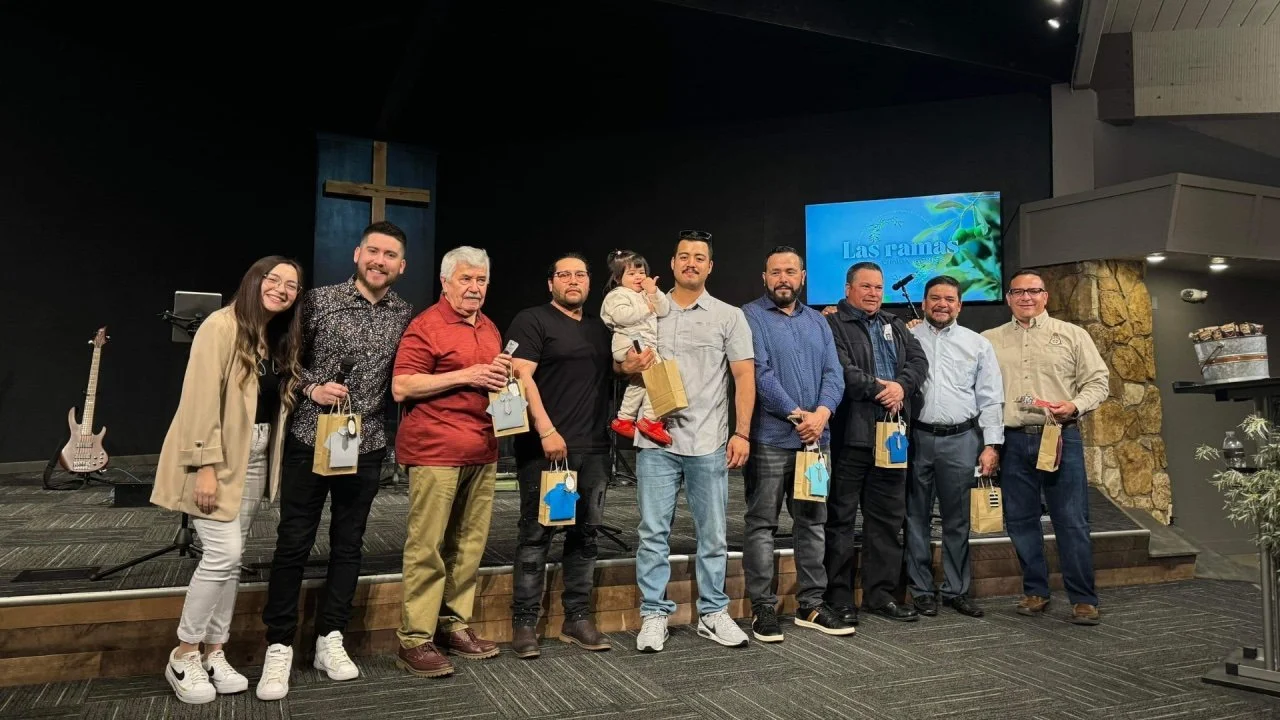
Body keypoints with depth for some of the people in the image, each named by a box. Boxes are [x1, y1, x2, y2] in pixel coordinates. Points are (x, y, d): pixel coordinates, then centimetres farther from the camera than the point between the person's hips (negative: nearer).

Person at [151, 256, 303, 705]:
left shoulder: (284, 341, 10)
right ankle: (183, 657, 9)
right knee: (223, 553, -10)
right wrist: (206, 466, -21)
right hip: (216, 457, -7)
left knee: (231, 558, 11)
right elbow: (201, 398, -18)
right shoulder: (222, 326, -14)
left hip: (257, 458, 7)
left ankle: (213, 654, 21)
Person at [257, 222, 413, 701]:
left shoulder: (405, 316, 3)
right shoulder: (319, 301, -4)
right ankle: (279, 647, 17)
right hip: (309, 441, -2)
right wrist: (311, 387, -15)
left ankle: (329, 640, 24)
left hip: (365, 446, 3)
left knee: (348, 544, 10)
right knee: (293, 543, 4)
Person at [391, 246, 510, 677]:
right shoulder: (426, 326, -5)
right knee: (427, 547, -4)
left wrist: (501, 375, 7)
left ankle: (454, 626, 21)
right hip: (435, 451, -7)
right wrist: (465, 375, -15)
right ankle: (415, 640, 3)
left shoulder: (490, 328, 18)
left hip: (482, 451, 7)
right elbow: (401, 388, -12)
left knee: (469, 544, 10)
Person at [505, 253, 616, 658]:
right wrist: (546, 431, -19)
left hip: (594, 449, 6)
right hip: (545, 447, -6)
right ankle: (524, 623, 8)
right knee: (536, 534, -2)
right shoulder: (532, 321, -1)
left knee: (585, 534, 9)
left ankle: (578, 619, 19)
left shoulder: (600, 327, 18)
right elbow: (521, 377, -11)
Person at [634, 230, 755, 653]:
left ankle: (713, 613, 22)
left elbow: (744, 377, 2)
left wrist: (742, 432, -6)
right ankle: (654, 615, 15)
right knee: (653, 532, 3)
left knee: (713, 533, 8)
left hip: (709, 443, -1)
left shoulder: (729, 316, 5)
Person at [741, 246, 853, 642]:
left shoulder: (818, 322, 16)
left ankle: (812, 604, 22)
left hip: (815, 438, 6)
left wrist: (822, 412, -11)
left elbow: (833, 374, 7)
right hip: (769, 438, -6)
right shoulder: (750, 317, -3)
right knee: (762, 523, 0)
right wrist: (796, 414, -15)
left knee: (812, 522, 11)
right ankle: (763, 608, 8)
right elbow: (758, 372, -13)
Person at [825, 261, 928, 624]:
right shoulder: (833, 325, -2)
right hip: (850, 434, -7)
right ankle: (838, 597, 8)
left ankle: (881, 593, 22)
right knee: (841, 518, 0)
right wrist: (878, 388, -11)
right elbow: (840, 370, -16)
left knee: (888, 517, 11)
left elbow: (918, 360, 9)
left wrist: (901, 385, -9)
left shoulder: (895, 326, 21)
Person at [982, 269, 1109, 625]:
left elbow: (1098, 381, 5)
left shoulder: (1072, 335, 7)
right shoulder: (989, 340, 11)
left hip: (1060, 437, -2)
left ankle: (1084, 599, 8)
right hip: (1013, 441, 2)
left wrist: (1075, 406, -11)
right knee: (1020, 520, 8)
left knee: (1072, 522, -1)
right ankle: (1035, 591, 20)